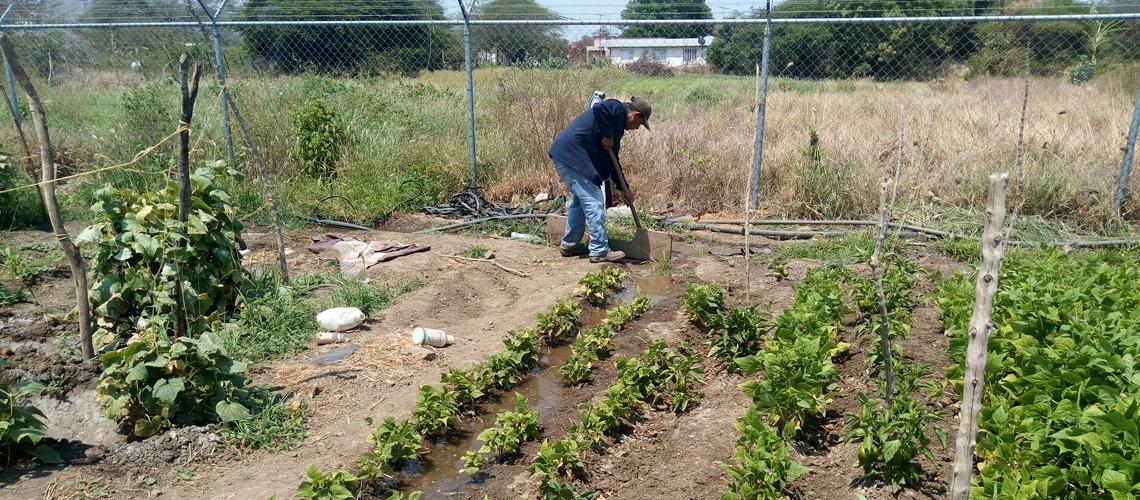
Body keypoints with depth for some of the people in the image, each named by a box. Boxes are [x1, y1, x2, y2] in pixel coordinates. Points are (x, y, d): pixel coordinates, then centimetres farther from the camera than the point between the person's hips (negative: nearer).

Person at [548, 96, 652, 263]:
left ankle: (569, 244, 30)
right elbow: (599, 108, -28)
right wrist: (606, 136, -17)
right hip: (571, 153, -11)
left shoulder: (618, 123, 25)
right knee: (594, 201, -6)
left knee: (579, 200, 21)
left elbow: (611, 159, 28)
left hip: (563, 154, 11)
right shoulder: (618, 108, -4)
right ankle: (600, 251, -1)